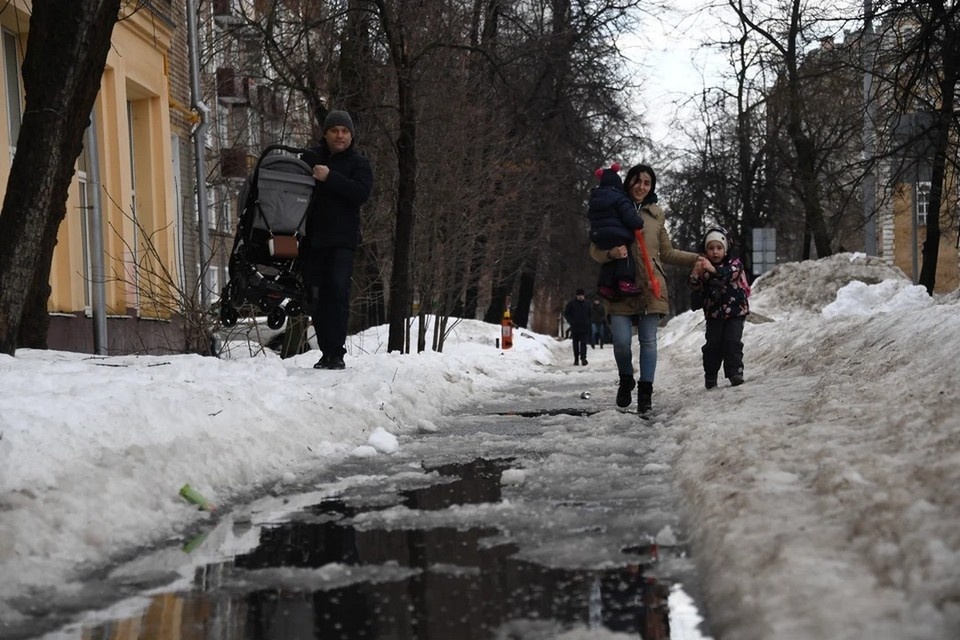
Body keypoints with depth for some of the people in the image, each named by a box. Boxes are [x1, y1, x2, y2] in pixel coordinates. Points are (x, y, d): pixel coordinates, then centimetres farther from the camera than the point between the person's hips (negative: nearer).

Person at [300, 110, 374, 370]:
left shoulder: (358, 163, 4)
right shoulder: (309, 157, 11)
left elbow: (362, 192, -13)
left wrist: (329, 178, -21)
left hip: (342, 239, -3)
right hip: (312, 238, 3)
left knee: (338, 291, -14)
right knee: (316, 297, 5)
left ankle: (336, 352, -13)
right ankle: (326, 351, 14)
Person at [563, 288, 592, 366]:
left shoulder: (587, 304, 10)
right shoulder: (571, 303, 2)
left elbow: (590, 315, 22)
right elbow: (566, 313, 6)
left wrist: (588, 322, 9)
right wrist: (571, 322, -5)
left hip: (584, 328, 0)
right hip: (575, 328, 0)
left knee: (583, 343, -11)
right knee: (575, 344, 5)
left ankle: (583, 358, -17)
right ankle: (576, 359, 12)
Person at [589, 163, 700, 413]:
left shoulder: (656, 214, 13)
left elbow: (667, 253, 20)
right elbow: (594, 249, 6)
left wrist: (695, 260, 11)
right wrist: (611, 253, -16)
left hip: (650, 286, 2)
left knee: (648, 339, -1)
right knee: (621, 341, -8)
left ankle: (645, 392, 6)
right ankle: (626, 380, 19)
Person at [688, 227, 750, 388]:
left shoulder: (734, 263, -3)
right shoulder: (703, 267, 5)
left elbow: (732, 273, -26)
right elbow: (695, 287, -6)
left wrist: (714, 270, -45)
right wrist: (695, 275, -30)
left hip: (735, 311, -2)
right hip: (713, 314, 2)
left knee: (732, 341, -11)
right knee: (712, 344, 0)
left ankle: (735, 372, -7)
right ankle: (710, 376, 10)